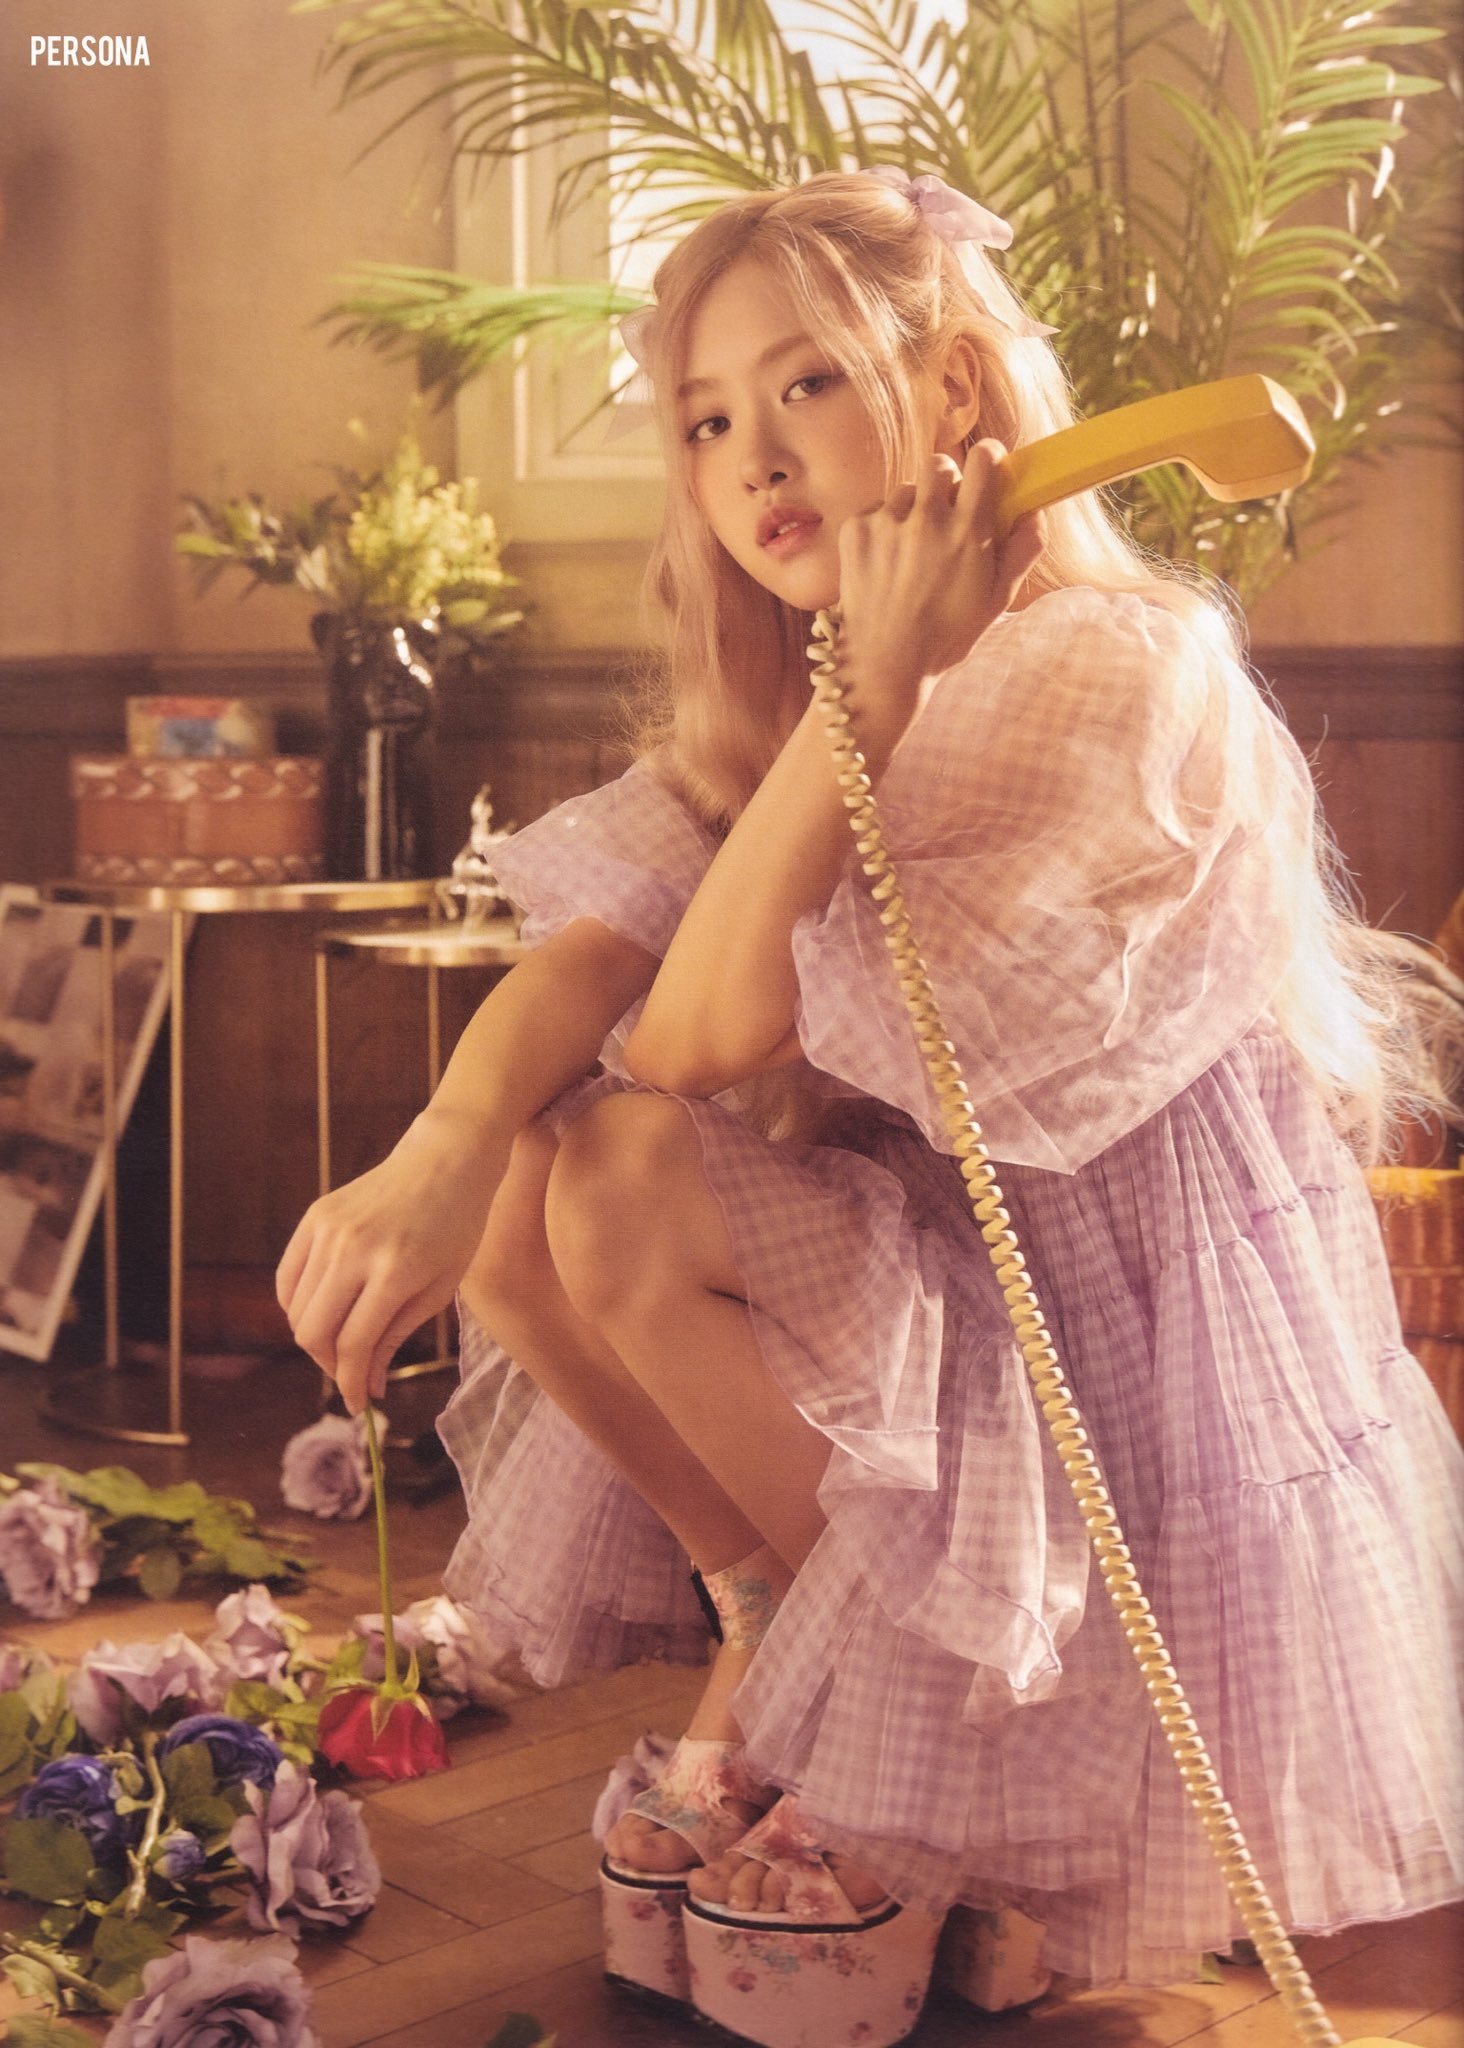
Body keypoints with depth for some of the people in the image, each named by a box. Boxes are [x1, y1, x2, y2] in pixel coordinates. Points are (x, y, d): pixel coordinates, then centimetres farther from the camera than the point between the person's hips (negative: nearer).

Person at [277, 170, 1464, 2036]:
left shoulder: (1118, 666, -22)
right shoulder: (792, 678, 6)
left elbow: (719, 1023, -25)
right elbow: (598, 941, -10)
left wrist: (878, 674, -25)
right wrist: (443, 1152, -28)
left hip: (1122, 1313, -7)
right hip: (925, 1239, 8)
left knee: (629, 1183, -24)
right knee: (516, 1190, -11)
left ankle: (872, 1696, -3)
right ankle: (755, 1617, 6)